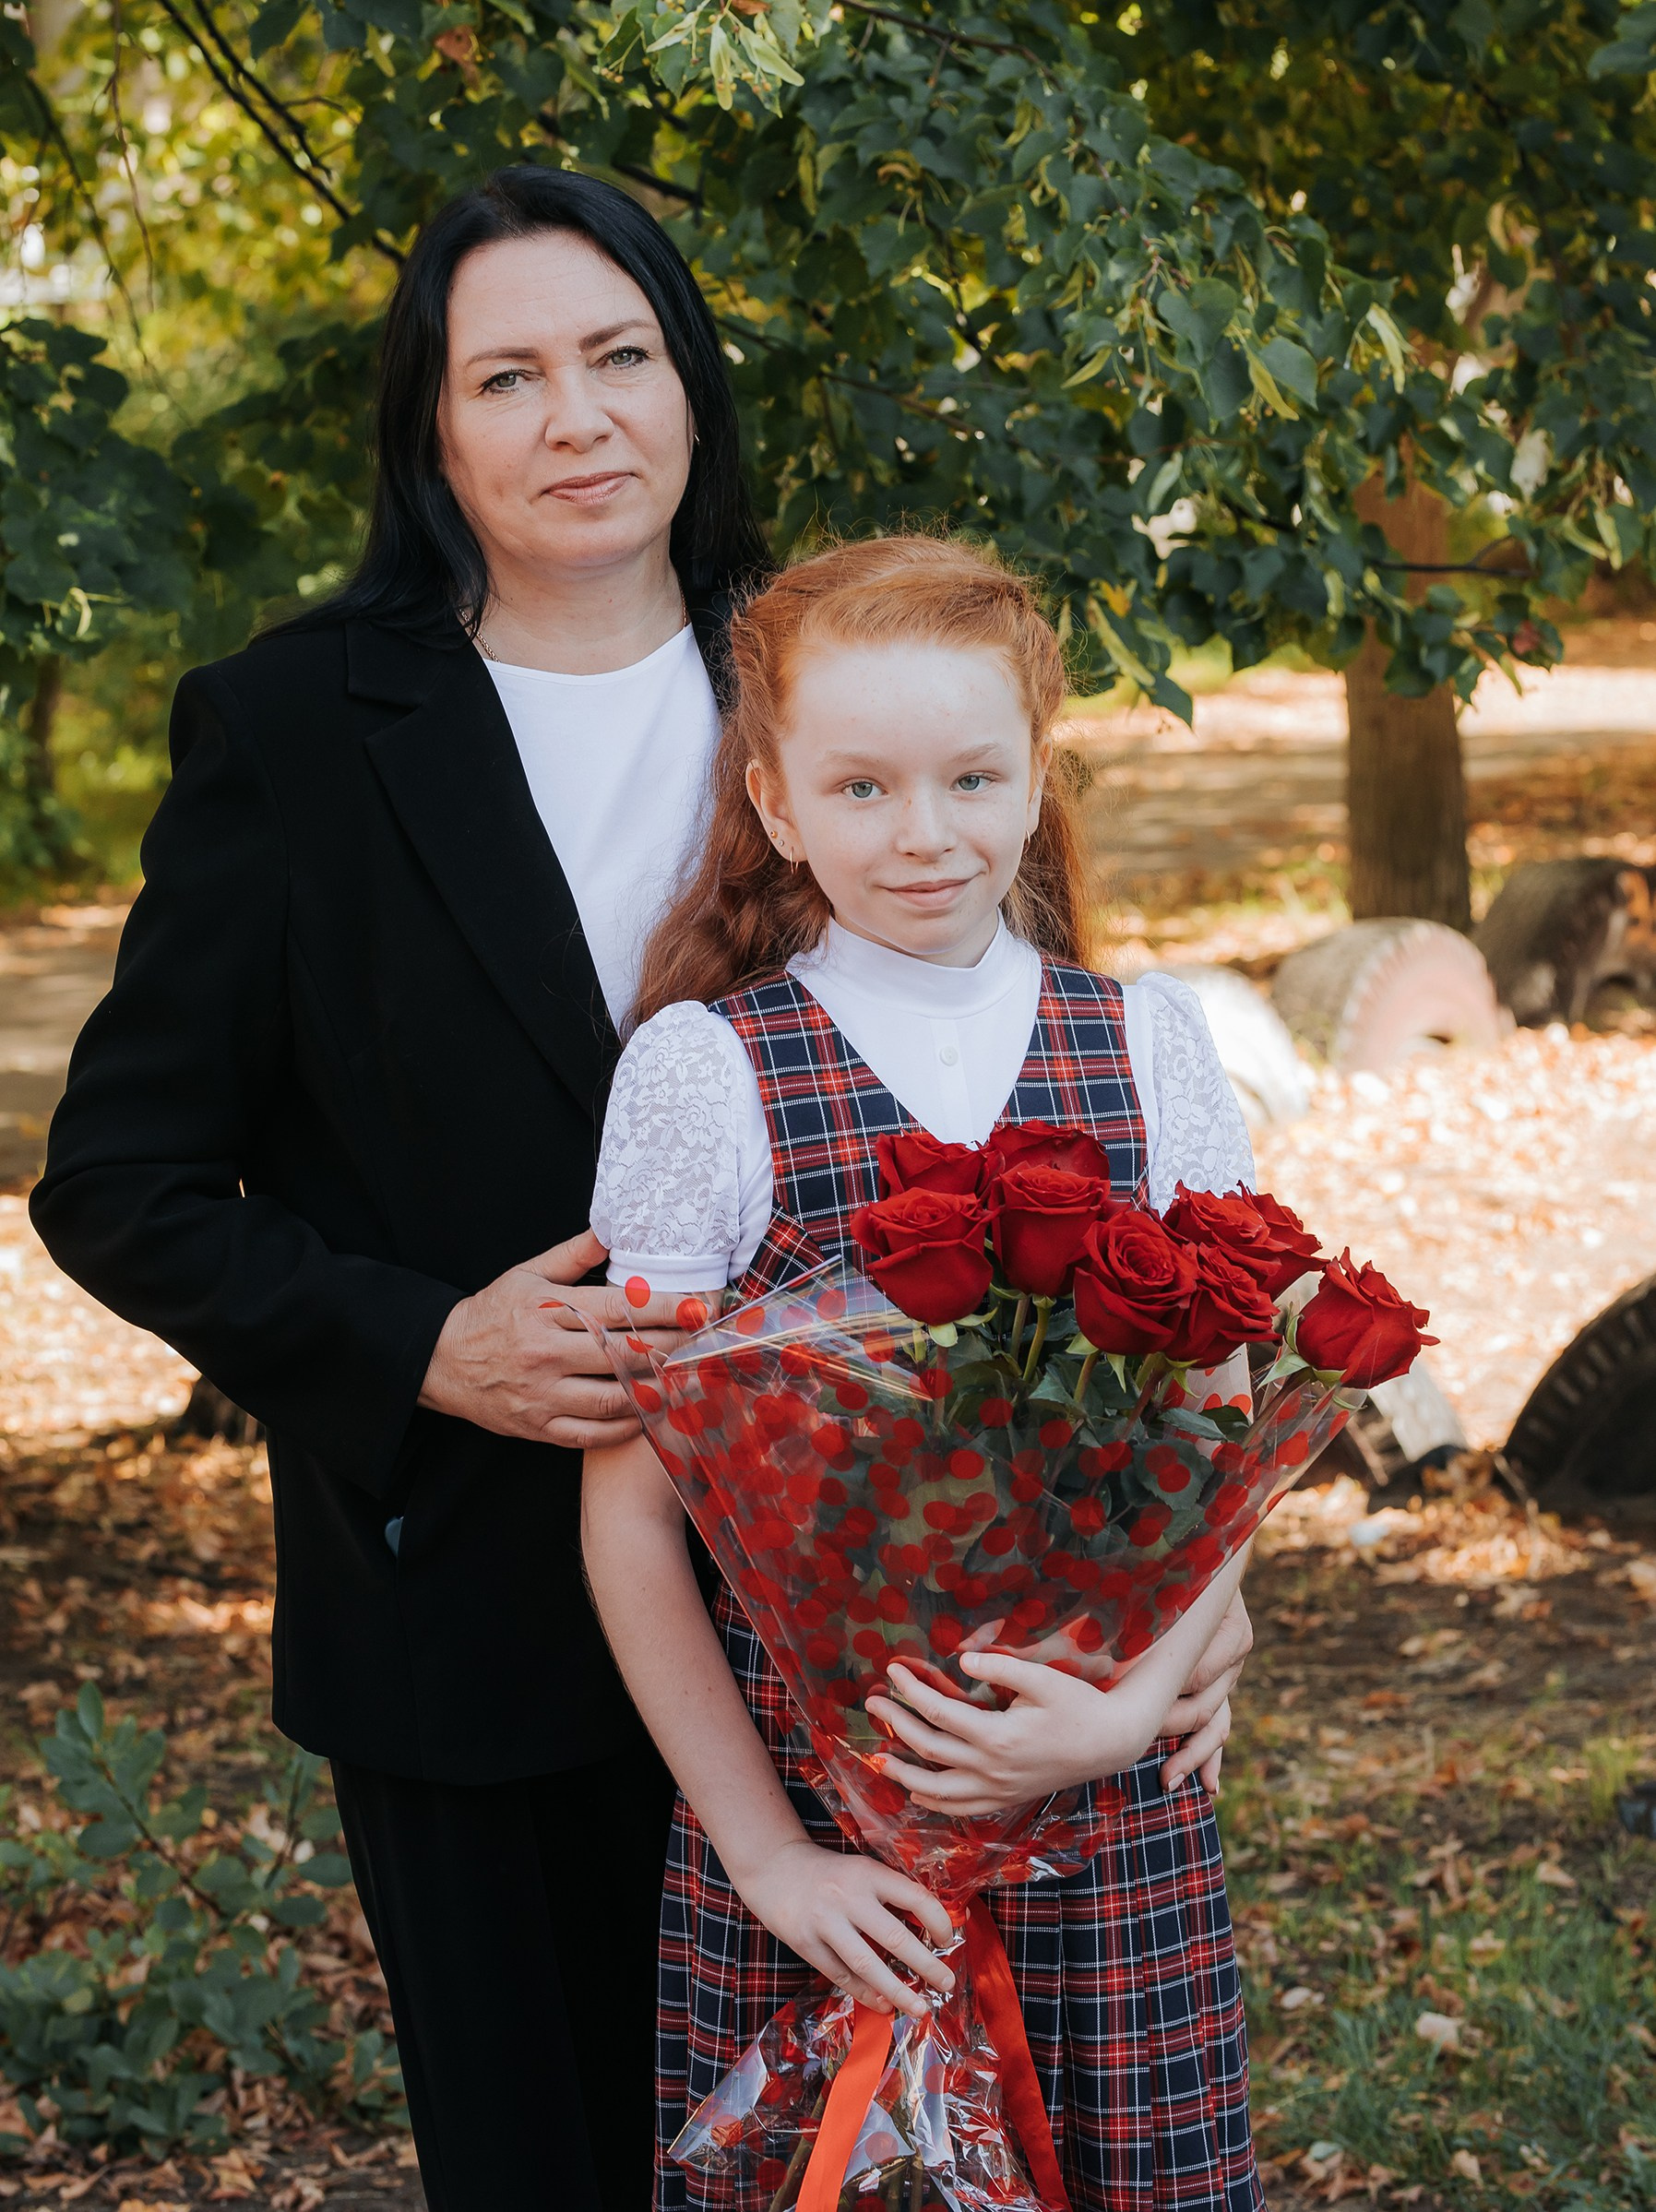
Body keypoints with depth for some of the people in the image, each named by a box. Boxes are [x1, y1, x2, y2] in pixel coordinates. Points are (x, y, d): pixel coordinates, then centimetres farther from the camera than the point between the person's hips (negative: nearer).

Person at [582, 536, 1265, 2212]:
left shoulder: (1150, 1051, 2)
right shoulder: (704, 1075, -5)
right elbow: (630, 1504, -5)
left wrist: (1134, 1701, -15)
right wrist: (759, 1843, -9)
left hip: (1116, 1802, 2)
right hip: (812, 1785, -2)